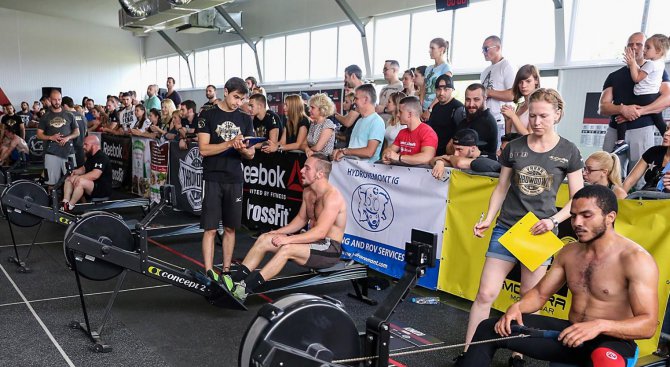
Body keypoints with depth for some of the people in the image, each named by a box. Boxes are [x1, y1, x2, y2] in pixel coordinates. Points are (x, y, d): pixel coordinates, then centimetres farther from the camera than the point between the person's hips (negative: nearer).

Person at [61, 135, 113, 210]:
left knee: (80, 182, -33)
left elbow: (95, 175, -29)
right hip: (93, 185, 11)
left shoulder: (101, 157, -18)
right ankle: (65, 203, -6)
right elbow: (84, 168, 25)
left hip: (103, 189, -11)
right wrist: (76, 171, 3)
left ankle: (69, 207, -20)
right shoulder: (91, 156, 15)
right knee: (68, 179, 8)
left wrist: (80, 177, -24)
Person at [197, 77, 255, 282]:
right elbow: (204, 149, -9)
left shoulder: (245, 119, 9)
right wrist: (230, 143, -21)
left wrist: (242, 149, -14)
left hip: (235, 180, 3)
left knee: (230, 228, 9)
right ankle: (209, 272, 1)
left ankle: (226, 269, 18)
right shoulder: (208, 116, 0)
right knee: (210, 228, -3)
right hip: (213, 179, -3)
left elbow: (251, 154, 8)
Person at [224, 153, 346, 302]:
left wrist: (288, 239, -31)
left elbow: (320, 232, -29)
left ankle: (244, 290, -31)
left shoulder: (332, 196, -22)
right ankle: (234, 280, -12)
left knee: (287, 249, -33)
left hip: (330, 249, -9)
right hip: (313, 239, 9)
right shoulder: (307, 191, 7)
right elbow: (301, 219, 18)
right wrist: (278, 232, 3)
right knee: (264, 239, -6)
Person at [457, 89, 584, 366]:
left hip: (540, 233, -1)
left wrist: (554, 220, -15)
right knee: (486, 293, -2)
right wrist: (488, 219, -1)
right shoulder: (514, 147, 4)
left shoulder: (569, 152, -1)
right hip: (506, 228, 1)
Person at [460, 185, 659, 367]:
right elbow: (540, 293, 12)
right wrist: (517, 307, -10)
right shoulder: (568, 252, 6)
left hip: (613, 341, -6)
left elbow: (648, 324, -20)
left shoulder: (636, 259, -15)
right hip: (570, 335, 6)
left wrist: (600, 325, -37)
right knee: (489, 329, -4)